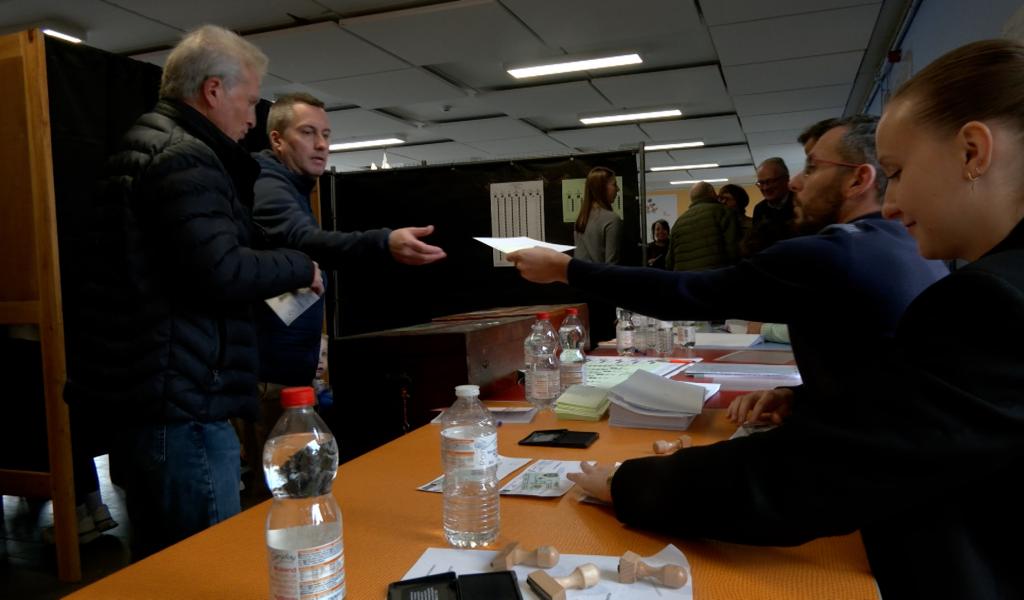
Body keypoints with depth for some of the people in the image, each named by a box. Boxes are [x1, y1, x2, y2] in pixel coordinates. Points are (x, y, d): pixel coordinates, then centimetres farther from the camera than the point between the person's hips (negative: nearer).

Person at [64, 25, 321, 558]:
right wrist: (301, 268, -6)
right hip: (179, 398, -11)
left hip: (144, 391, 11)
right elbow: (222, 273, -23)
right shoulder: (184, 158, -14)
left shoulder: (144, 149, 19)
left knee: (159, 566, 20)